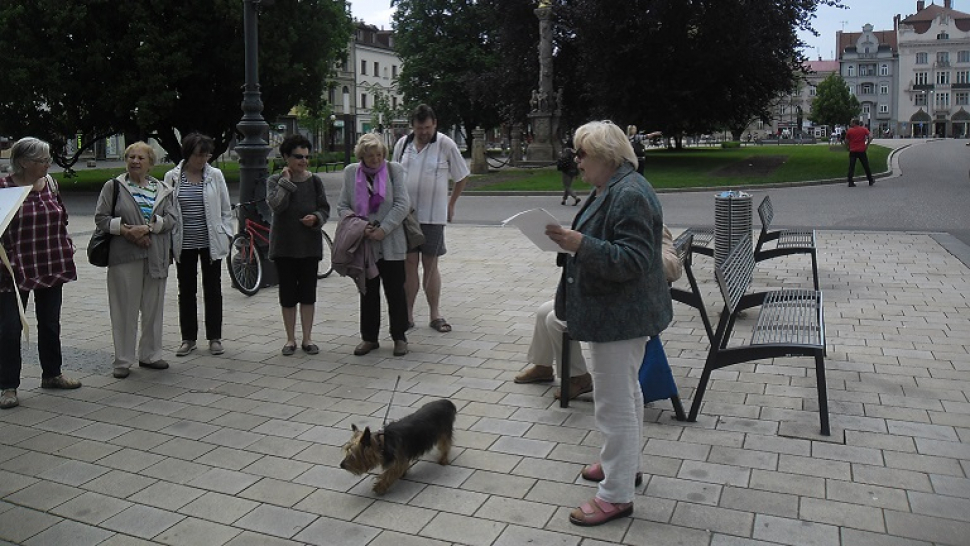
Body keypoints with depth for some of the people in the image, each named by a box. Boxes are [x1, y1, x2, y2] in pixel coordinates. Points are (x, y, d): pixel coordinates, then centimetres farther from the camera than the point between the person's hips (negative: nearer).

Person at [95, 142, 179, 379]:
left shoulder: (163, 189, 10)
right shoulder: (113, 187, 4)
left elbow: (172, 218, 2)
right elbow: (101, 217, 1)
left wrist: (148, 227, -14)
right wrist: (127, 231, -13)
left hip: (156, 257, 3)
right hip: (124, 256, -2)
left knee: (153, 307, 9)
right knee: (125, 308, 0)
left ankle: (149, 355, 22)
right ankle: (123, 361, 9)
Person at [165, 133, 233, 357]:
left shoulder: (215, 175, 0)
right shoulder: (172, 177, 0)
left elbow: (226, 209, 5)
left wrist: (226, 235, -1)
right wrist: (169, 240, 1)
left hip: (211, 242, 0)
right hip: (184, 244, 1)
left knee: (213, 290, 6)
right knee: (186, 290, 9)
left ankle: (215, 338, 16)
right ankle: (188, 338, 20)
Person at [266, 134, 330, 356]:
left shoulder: (314, 180, 3)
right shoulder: (275, 181, -1)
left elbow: (325, 208, 6)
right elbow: (276, 205, -18)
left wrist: (316, 218, -14)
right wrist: (286, 181, -13)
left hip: (309, 244, 1)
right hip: (284, 245, -1)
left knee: (308, 292, 6)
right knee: (287, 293, 6)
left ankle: (307, 339, 16)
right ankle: (290, 339, 17)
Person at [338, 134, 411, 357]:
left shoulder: (394, 169, -1)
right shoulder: (351, 172, 5)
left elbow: (402, 204, -7)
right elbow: (342, 206, 5)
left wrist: (383, 229, -15)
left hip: (391, 243, -2)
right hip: (364, 244, 2)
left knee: (395, 291, 4)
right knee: (368, 292, 11)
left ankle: (399, 337, 16)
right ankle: (369, 338, 22)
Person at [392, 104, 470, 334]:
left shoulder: (446, 145, -3)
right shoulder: (402, 144, 6)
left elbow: (462, 177, 6)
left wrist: (450, 205, 8)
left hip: (433, 215, -2)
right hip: (405, 213, 2)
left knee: (431, 264, 5)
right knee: (409, 263, 4)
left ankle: (434, 313, 15)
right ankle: (408, 313, 11)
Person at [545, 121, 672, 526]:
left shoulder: (630, 195, -23)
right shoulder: (611, 189, 11)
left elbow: (633, 260, -29)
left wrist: (581, 244, -33)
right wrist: (572, 241, 10)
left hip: (621, 316, -11)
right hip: (617, 313, 11)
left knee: (615, 402, -2)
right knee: (624, 393, 24)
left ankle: (617, 495, 10)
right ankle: (623, 462, 42)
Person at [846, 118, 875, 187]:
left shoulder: (849, 131, 0)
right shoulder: (864, 129, 2)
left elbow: (846, 140, 4)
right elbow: (870, 136, -9)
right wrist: (867, 144, 0)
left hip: (852, 151, -1)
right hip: (861, 150, 1)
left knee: (851, 167, 0)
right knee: (866, 166, 11)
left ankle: (850, 182, -9)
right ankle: (871, 181, 21)